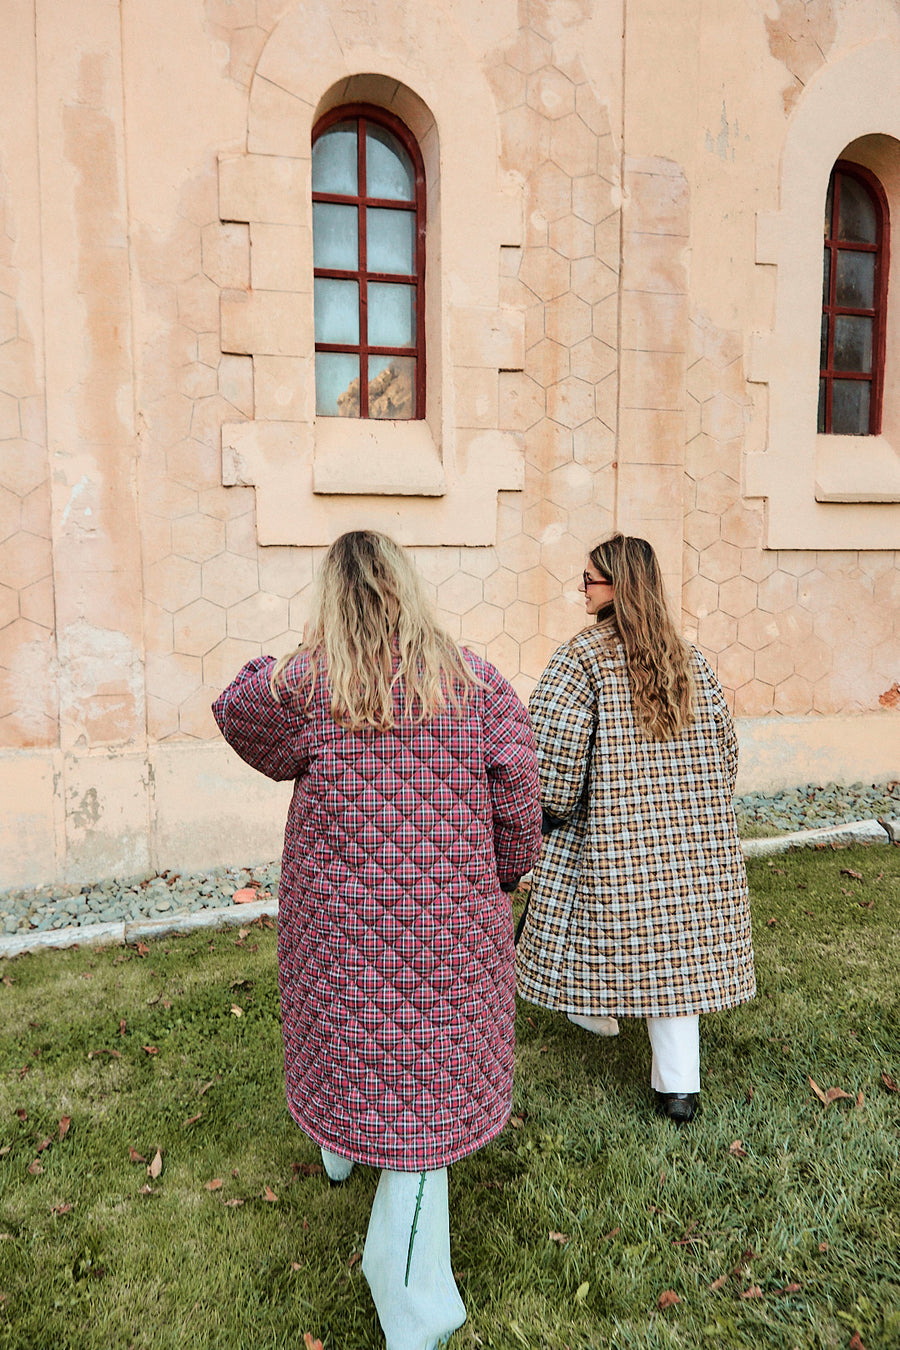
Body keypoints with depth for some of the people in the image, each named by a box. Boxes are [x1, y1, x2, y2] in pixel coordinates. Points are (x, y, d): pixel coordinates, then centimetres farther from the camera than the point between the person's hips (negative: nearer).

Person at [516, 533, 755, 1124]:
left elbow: (556, 745, -18)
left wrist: (553, 809, -3)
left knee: (606, 918, 20)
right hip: (691, 836, 4)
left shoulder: (582, 657, -11)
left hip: (612, 834, -4)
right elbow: (724, 747, 10)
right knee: (675, 947, 9)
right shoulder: (692, 660, 6)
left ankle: (598, 1011, 45)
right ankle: (679, 1086, 15)